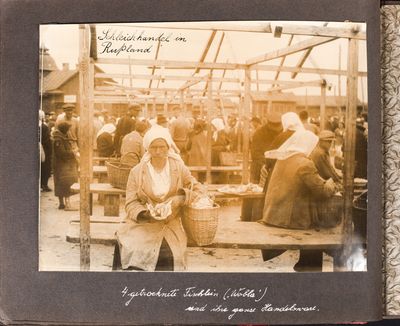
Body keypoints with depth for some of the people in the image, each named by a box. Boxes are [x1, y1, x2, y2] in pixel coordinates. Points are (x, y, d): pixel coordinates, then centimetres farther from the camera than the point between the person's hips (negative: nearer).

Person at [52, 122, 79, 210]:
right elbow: (62, 153, -21)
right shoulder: (58, 140, -16)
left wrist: (73, 151, 6)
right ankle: (67, 204, -18)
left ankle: (61, 203, 17)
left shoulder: (63, 138, 14)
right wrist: (73, 153, -12)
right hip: (62, 165, -9)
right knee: (67, 183, -15)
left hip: (66, 165, 9)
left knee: (61, 185, 12)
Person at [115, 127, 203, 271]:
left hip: (171, 225, 0)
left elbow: (197, 189, 8)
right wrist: (144, 214, -19)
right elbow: (131, 203, 1)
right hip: (143, 224, 0)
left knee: (169, 255, -26)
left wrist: (184, 196, -12)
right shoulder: (137, 172, 2)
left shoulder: (179, 168, 5)